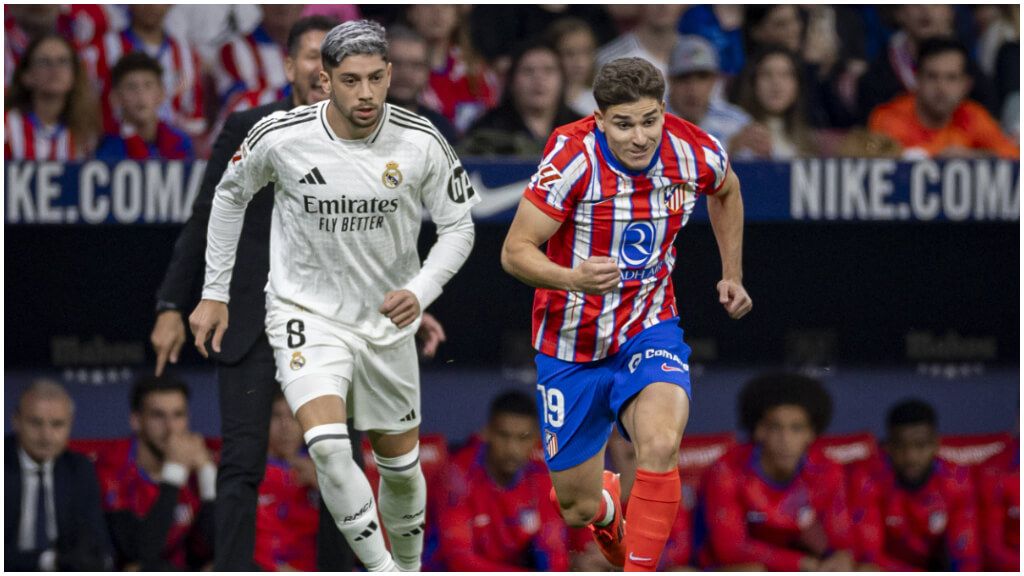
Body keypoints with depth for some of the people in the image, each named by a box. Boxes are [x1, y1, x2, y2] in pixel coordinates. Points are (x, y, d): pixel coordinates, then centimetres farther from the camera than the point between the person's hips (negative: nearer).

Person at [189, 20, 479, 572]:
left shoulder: (421, 144, -15)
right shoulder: (280, 137, -17)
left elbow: (457, 226, -1)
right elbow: (231, 194, 4)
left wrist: (420, 292, -19)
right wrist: (214, 294, 7)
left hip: (388, 321, 2)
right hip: (306, 313, -2)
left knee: (400, 465, 13)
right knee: (328, 445, -26)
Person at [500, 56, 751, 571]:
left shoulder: (697, 154, -12)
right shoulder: (574, 156, -23)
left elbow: (725, 192, 15)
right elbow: (514, 251, -21)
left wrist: (732, 274, 16)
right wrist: (573, 279, -39)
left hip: (649, 332, 1)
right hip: (571, 347, -1)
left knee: (660, 445, -30)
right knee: (579, 508, 8)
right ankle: (608, 504, 47)